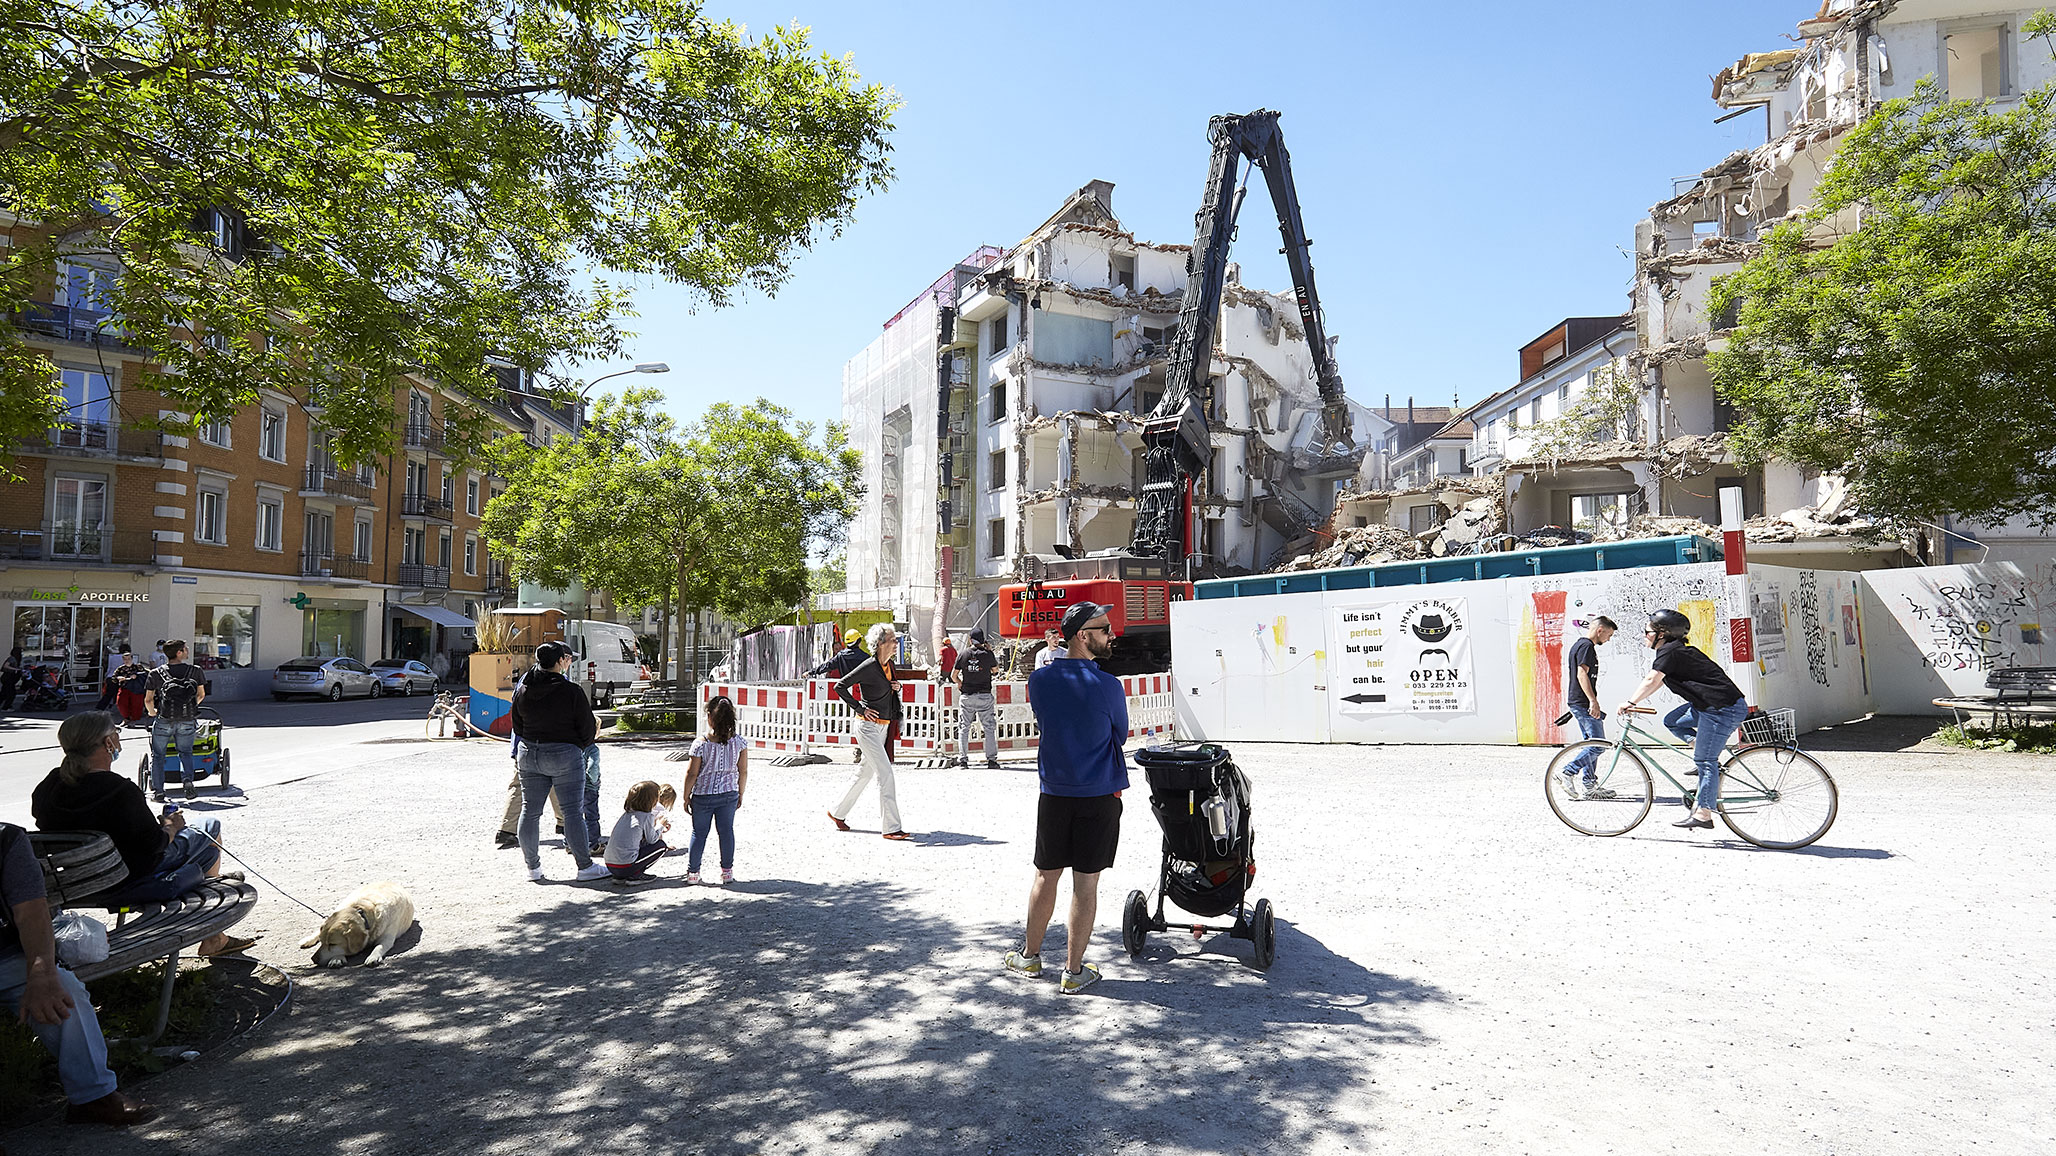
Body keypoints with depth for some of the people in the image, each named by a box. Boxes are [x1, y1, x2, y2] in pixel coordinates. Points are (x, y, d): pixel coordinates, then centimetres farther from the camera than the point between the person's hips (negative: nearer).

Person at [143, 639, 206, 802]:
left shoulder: (156, 674, 0)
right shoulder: (195, 671, 1)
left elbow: (148, 700, 1)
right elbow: (201, 695, 8)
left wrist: (152, 712, 23)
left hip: (164, 721, -1)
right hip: (188, 721, 1)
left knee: (157, 755, 15)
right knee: (185, 752, 19)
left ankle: (157, 790, 11)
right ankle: (188, 779, -5)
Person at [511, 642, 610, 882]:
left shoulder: (522, 691, 2)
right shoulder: (571, 691, -14)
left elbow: (517, 727, 12)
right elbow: (588, 727, -9)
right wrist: (579, 749, 10)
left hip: (529, 755, 6)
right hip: (564, 755, -5)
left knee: (530, 811, 13)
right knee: (573, 811, 0)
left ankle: (533, 867, 22)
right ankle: (585, 866, 5)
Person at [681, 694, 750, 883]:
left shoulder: (701, 744, -18)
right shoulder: (739, 742, -10)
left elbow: (691, 773, -10)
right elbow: (744, 772, -3)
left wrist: (686, 797, 3)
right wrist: (741, 794, 11)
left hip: (703, 796, -2)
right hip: (729, 795, 2)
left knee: (699, 833, 12)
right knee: (726, 831, 11)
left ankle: (692, 871, 22)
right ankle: (727, 871, 18)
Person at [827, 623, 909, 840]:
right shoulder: (869, 667, -16)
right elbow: (840, 686, -14)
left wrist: (895, 687, 4)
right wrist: (860, 708, -14)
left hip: (882, 727, 9)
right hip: (869, 726, -9)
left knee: (866, 773, 16)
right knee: (885, 773, -11)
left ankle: (837, 812, 31)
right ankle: (891, 827, -8)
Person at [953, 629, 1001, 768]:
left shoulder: (963, 654, 1)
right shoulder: (988, 654, -3)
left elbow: (953, 676, 4)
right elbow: (995, 669, 16)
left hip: (966, 696, 1)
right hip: (984, 695, -1)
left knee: (964, 728, 8)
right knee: (990, 728, 5)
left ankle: (962, 758, 4)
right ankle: (991, 758, 1)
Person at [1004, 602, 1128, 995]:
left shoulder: (1040, 680, -3)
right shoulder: (1107, 685, -14)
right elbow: (1120, 734, 1)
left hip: (1054, 793, 4)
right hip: (1100, 796, -3)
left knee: (1046, 876, 16)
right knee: (1085, 884, 5)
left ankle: (1030, 956, 30)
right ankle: (1074, 972, 14)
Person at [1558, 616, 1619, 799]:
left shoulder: (1578, 645, 19)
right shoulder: (1587, 646, -12)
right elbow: (1582, 674, -23)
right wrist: (1593, 701, -27)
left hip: (1576, 702, 11)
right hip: (1583, 703, -11)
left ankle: (1589, 785, 13)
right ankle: (1568, 773, -11)